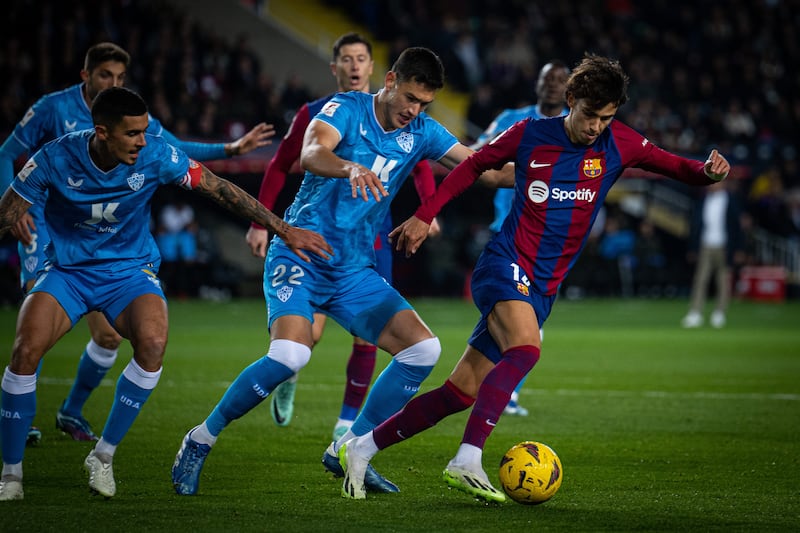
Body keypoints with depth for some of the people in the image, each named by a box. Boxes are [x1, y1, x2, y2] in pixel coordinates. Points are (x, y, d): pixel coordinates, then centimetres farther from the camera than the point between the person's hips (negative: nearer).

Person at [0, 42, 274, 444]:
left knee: (109, 337, -1)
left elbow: (176, 150, 11)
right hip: (45, 228, -4)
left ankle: (71, 413, 21)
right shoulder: (54, 108, -9)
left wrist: (231, 149, 0)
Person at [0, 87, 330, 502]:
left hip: (129, 272, 1)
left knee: (152, 343, -31)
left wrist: (283, 230, -7)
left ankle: (103, 456, -13)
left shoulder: (155, 156, -14)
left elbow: (221, 190, -7)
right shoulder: (55, 159, -16)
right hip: (66, 271, 0)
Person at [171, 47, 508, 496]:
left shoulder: (422, 133, 7)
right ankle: (201, 440, -9)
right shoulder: (347, 108, -9)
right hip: (300, 255, -6)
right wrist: (351, 167, -48)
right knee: (291, 354, -28)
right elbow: (311, 154, -28)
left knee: (423, 349, -6)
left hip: (355, 272, 6)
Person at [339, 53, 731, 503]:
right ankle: (467, 460, -38)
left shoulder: (619, 144, 3)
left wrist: (707, 172, -16)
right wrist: (424, 217, 13)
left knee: (462, 393, 0)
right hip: (504, 264, -4)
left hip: (542, 290, 4)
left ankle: (362, 449, 13)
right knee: (526, 349, -34)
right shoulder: (530, 135, -1)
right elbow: (474, 166, 14)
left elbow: (679, 168, 7)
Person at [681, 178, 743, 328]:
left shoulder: (732, 200, 1)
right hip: (705, 247, 2)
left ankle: (719, 314, 12)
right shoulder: (701, 199, 8)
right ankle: (695, 315, -9)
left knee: (724, 281, 2)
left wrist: (738, 250, -3)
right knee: (700, 279, -6)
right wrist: (692, 249, 7)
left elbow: (736, 226, 1)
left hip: (724, 247, -2)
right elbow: (695, 225, 11)